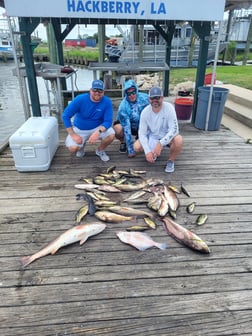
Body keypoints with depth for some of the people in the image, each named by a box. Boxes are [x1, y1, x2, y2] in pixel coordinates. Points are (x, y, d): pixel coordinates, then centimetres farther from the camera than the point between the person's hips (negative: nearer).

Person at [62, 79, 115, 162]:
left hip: (98, 128, 1)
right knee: (72, 148, -25)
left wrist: (98, 132, -38)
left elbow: (108, 121, -18)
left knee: (111, 135, -28)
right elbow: (65, 116, -15)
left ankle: (100, 150, 5)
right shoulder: (80, 99, -19)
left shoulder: (107, 102, -18)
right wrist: (73, 135, -21)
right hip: (79, 129, -1)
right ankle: (81, 145, 16)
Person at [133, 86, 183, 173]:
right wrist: (147, 151, -27)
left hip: (167, 137, -2)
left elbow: (174, 129, -26)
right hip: (152, 137, 2)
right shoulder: (145, 112, -16)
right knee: (137, 147, -22)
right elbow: (142, 133, -15)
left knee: (178, 140, -35)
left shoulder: (169, 107, -22)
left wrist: (160, 144, -37)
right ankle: (155, 152, 12)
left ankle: (171, 161, -5)